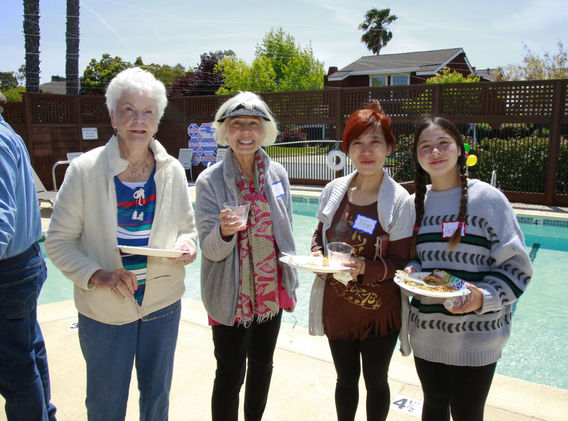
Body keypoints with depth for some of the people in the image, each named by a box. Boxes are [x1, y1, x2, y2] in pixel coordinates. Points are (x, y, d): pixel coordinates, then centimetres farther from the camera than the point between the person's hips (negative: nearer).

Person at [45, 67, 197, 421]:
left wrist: (187, 245, -16)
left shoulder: (172, 170, -4)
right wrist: (98, 275, -22)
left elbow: (187, 228, 7)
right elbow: (59, 241, -7)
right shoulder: (84, 170, -12)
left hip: (163, 305, 3)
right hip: (105, 311, -2)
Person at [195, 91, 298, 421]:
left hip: (272, 291, 5)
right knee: (230, 376, 7)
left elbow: (285, 233, 8)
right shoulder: (210, 181, -13)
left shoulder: (277, 173, -1)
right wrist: (224, 231, -35)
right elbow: (210, 250, -13)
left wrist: (290, 284, 11)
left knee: (262, 363, 21)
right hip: (232, 297, -4)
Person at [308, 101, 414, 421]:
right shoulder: (334, 190, -3)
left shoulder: (399, 200, -14)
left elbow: (400, 262, -12)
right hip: (336, 307, 3)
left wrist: (365, 268, -29)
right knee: (346, 379, 22)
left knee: (375, 381, 19)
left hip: (379, 311, -3)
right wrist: (317, 255, -11)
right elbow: (320, 236, 10)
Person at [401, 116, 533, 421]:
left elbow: (516, 265, -9)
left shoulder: (486, 198, -10)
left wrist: (484, 297, -24)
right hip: (426, 331, 4)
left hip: (475, 337, -4)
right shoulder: (417, 201, 4)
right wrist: (411, 271, -7)